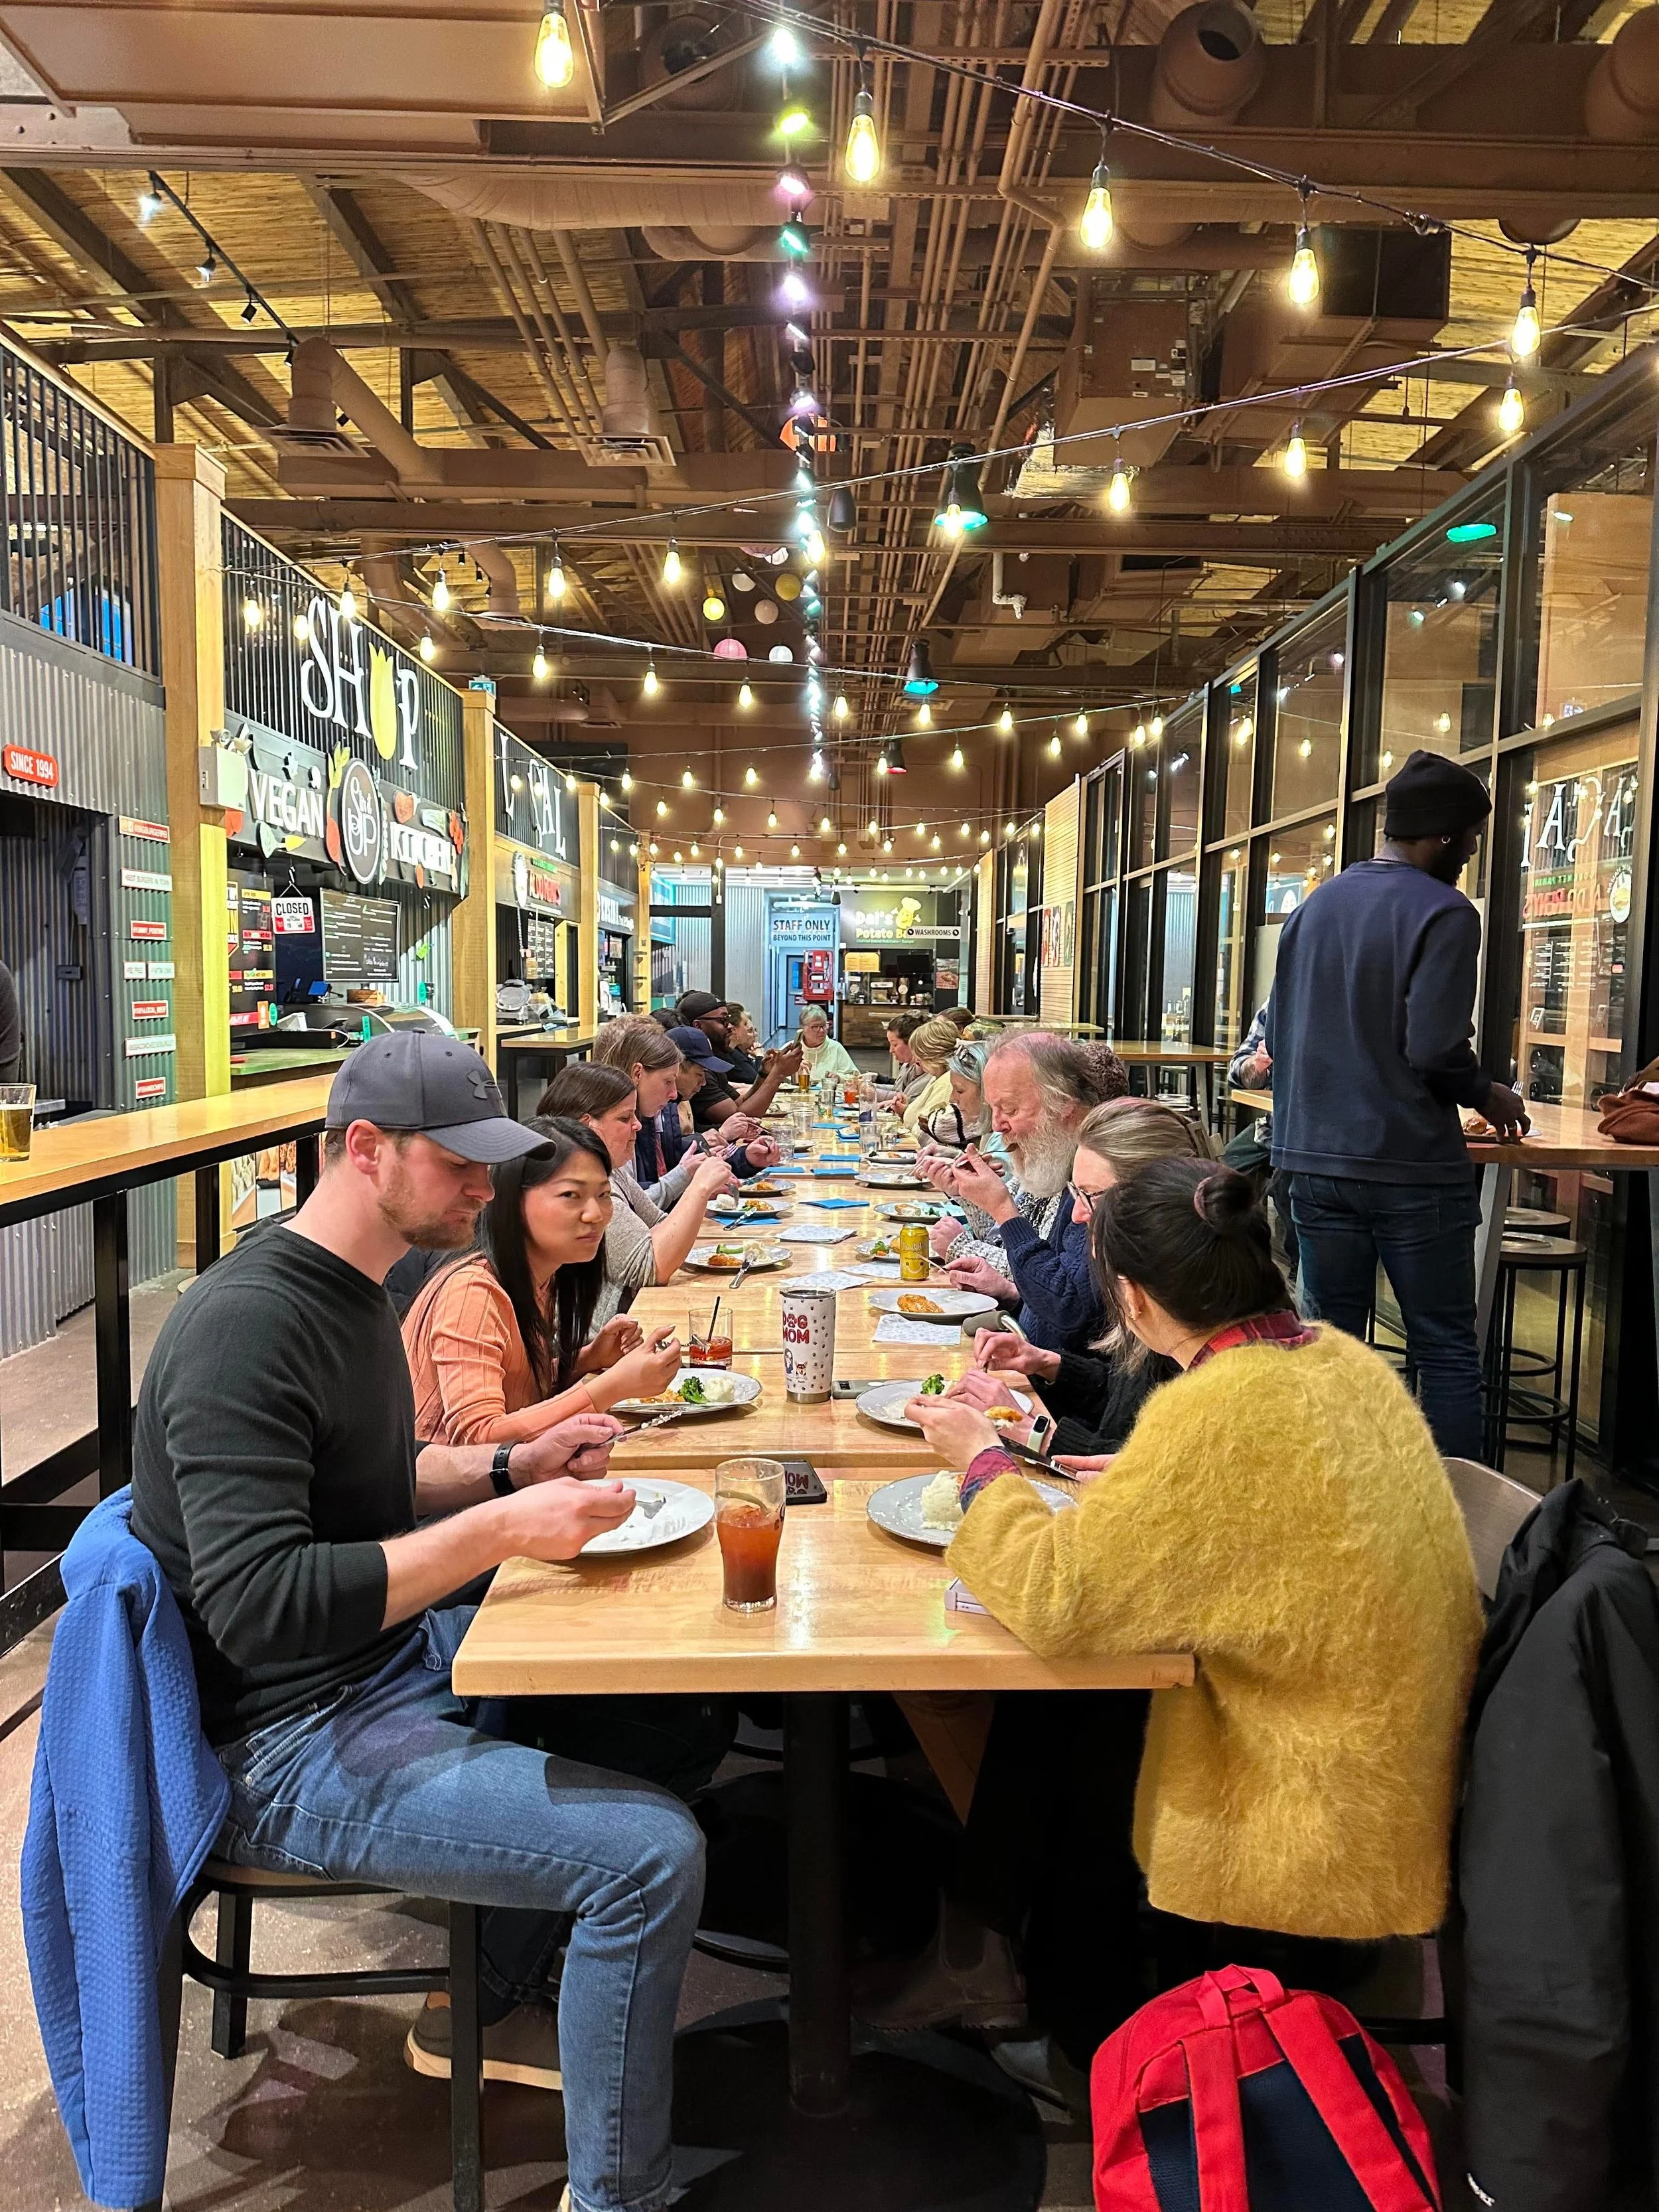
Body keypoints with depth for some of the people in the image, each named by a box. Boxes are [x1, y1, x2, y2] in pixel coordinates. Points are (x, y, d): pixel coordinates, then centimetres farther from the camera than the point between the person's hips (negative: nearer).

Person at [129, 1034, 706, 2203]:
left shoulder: (347, 1287, 7)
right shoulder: (248, 1325, -24)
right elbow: (256, 1602, -31)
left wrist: (513, 1468, 3)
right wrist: (500, 1531, -30)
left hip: (381, 1658, 10)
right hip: (284, 1745, -10)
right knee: (654, 1850, -19)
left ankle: (492, 2008, 30)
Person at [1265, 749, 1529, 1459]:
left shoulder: (1314, 907, 11)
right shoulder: (1443, 913, -10)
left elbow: (1276, 1037, 14)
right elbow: (1435, 1050, -18)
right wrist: (1489, 1097, 1)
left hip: (1313, 1160, 6)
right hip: (1411, 1167, -6)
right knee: (1445, 1348, 4)